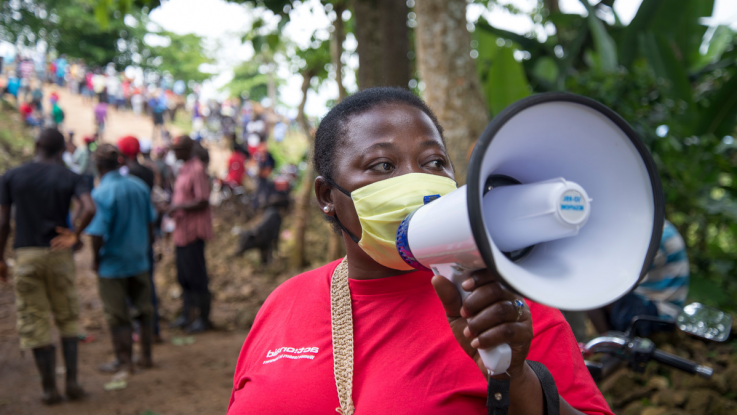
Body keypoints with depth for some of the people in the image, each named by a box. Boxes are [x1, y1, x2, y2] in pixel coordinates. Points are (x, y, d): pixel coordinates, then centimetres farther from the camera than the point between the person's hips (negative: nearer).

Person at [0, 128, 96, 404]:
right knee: (67, 318, 15)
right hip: (59, 255, 1)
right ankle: (72, 381, 11)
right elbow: (89, 208, -18)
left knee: (34, 323, 8)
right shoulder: (70, 178, 0)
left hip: (26, 256, 0)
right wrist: (74, 235, -6)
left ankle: (49, 389, 12)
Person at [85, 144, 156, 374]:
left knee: (117, 316, 8)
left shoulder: (101, 193, -21)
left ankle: (124, 360, 19)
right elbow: (150, 221, 8)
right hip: (139, 260, 6)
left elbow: (98, 233, -23)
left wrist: (96, 259, -7)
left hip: (112, 264, -6)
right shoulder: (139, 186, -2)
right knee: (144, 309, 16)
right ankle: (146, 356, 26)